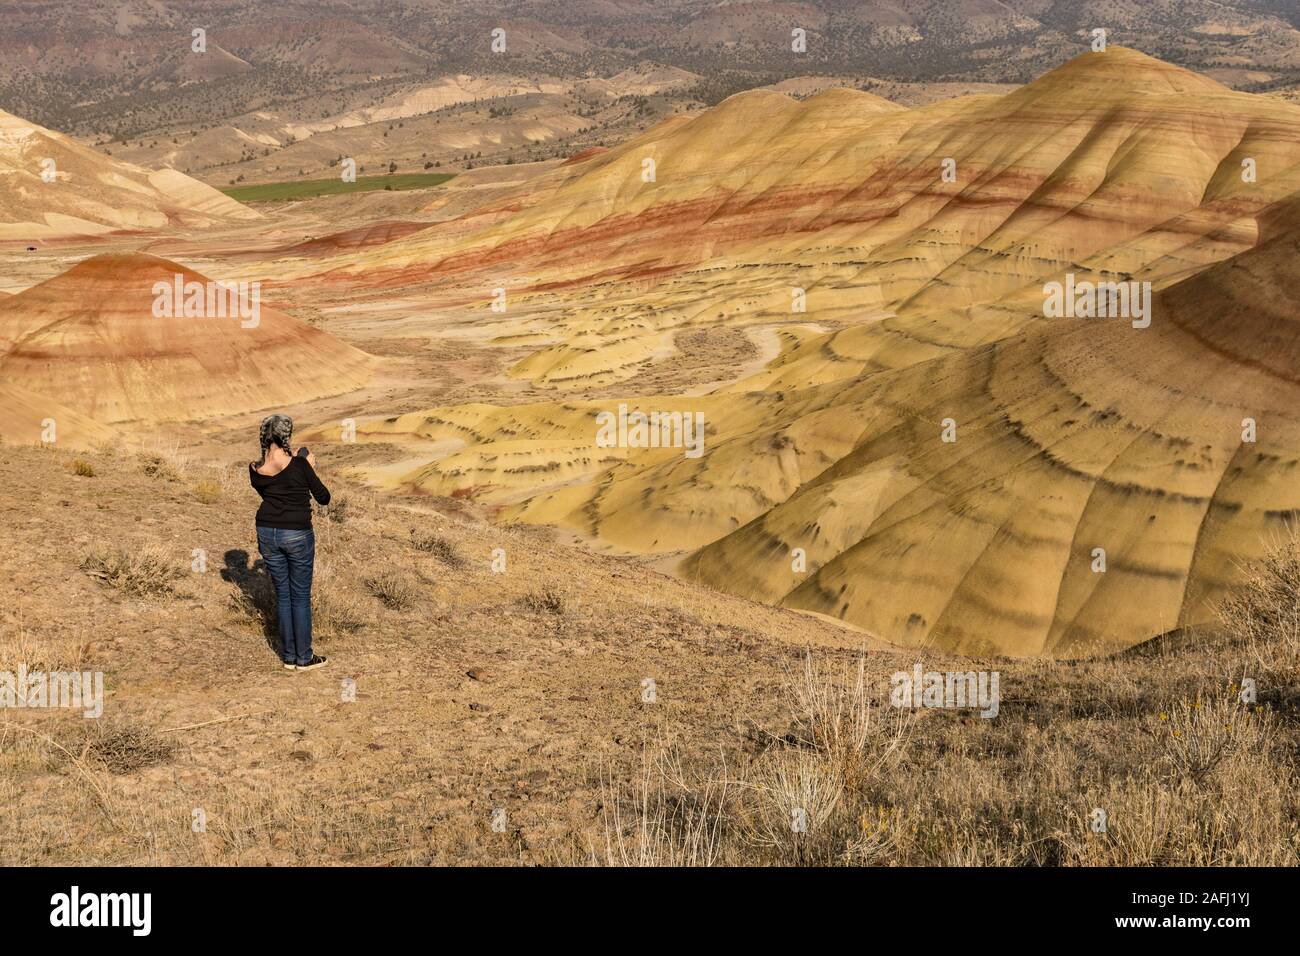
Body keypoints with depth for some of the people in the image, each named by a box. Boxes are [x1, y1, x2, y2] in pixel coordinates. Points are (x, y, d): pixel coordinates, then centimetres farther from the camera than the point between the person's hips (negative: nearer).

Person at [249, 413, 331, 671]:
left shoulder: (255, 470, -3)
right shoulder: (298, 465, -17)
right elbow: (323, 497, -7)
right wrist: (310, 468, 5)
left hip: (267, 533, 4)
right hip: (297, 535, -4)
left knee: (282, 594, 15)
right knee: (301, 597, 7)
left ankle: (289, 656, 20)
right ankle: (304, 658, 15)